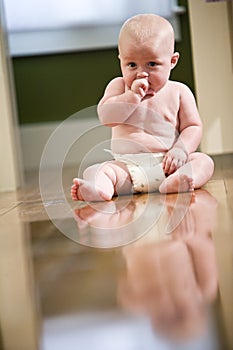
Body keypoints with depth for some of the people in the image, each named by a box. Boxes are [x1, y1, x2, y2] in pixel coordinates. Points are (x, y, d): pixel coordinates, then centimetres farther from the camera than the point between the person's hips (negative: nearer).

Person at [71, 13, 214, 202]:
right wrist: (133, 95, -16)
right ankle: (100, 188, -56)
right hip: (126, 166, 0)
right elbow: (106, 117, -6)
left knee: (204, 161, -23)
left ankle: (176, 182, -52)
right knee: (94, 171, -24)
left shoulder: (179, 92, 7)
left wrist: (181, 149, -14)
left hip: (165, 164, 0)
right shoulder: (119, 86, 8)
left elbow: (193, 126, 6)